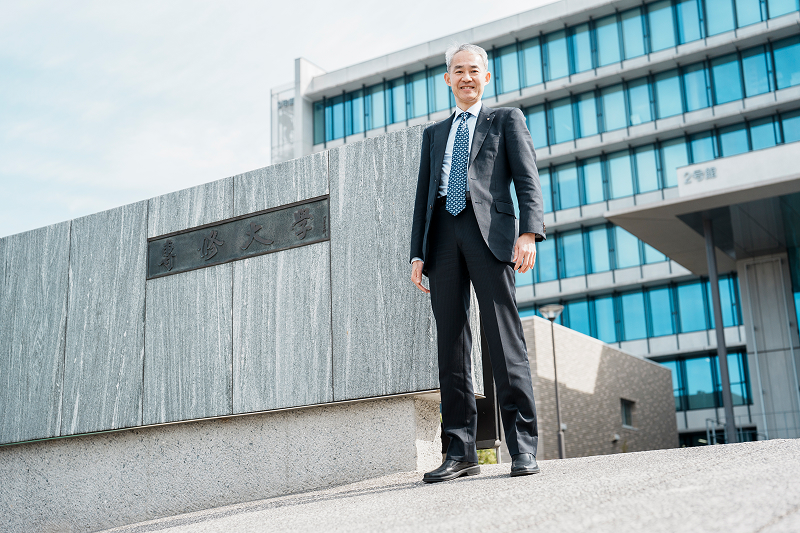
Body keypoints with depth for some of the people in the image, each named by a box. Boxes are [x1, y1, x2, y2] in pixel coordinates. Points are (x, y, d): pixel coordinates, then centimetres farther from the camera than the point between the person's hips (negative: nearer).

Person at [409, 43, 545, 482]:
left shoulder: (506, 119, 17)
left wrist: (529, 231, -12)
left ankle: (523, 447, -6)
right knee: (451, 346, 0)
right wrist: (418, 252, 10)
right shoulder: (434, 133, 28)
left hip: (489, 231, -4)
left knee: (504, 339, -10)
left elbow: (527, 179, 4)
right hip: (443, 236, 4)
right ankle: (461, 451, 2)